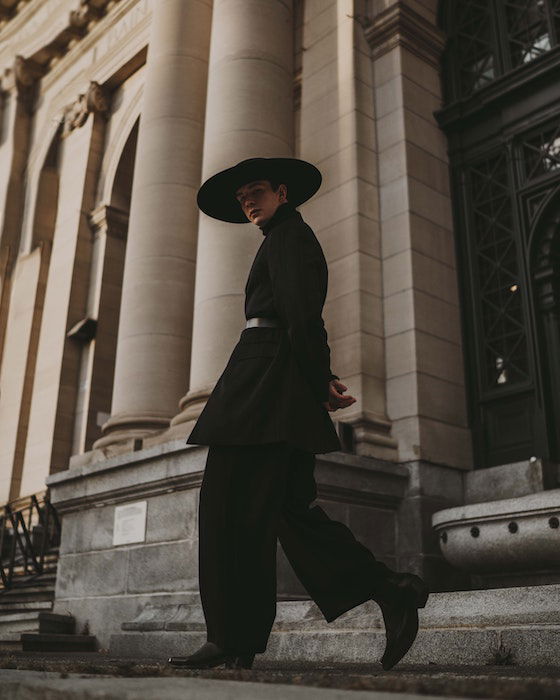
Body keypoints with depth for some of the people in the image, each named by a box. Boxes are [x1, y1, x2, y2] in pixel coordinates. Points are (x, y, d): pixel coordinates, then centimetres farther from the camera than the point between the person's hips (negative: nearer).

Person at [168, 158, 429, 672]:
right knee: (292, 507, 6)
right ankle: (389, 590, 2)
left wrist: (320, 382, -8)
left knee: (234, 509, -9)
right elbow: (304, 321, 23)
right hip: (280, 390, 10)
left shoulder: (288, 235, -1)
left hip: (266, 376, -10)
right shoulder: (291, 239, 29)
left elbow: (301, 315, -13)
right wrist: (320, 381, 11)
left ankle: (232, 640, -4)